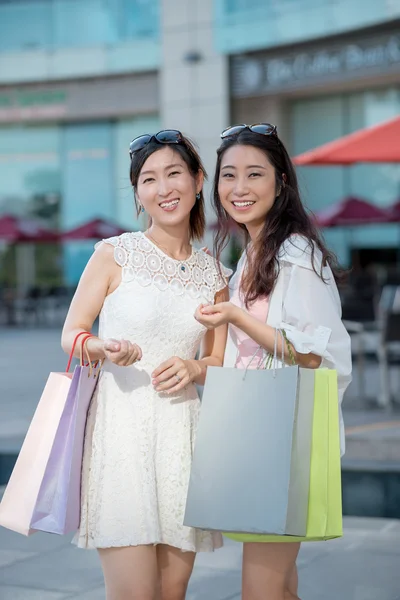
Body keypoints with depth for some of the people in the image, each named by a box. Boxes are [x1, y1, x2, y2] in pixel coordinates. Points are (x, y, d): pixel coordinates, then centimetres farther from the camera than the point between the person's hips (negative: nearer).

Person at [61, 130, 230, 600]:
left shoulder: (213, 275, 11)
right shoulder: (116, 254, 0)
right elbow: (71, 334, 3)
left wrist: (193, 368, -6)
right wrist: (105, 347, -18)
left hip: (180, 430, 4)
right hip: (121, 424, -4)